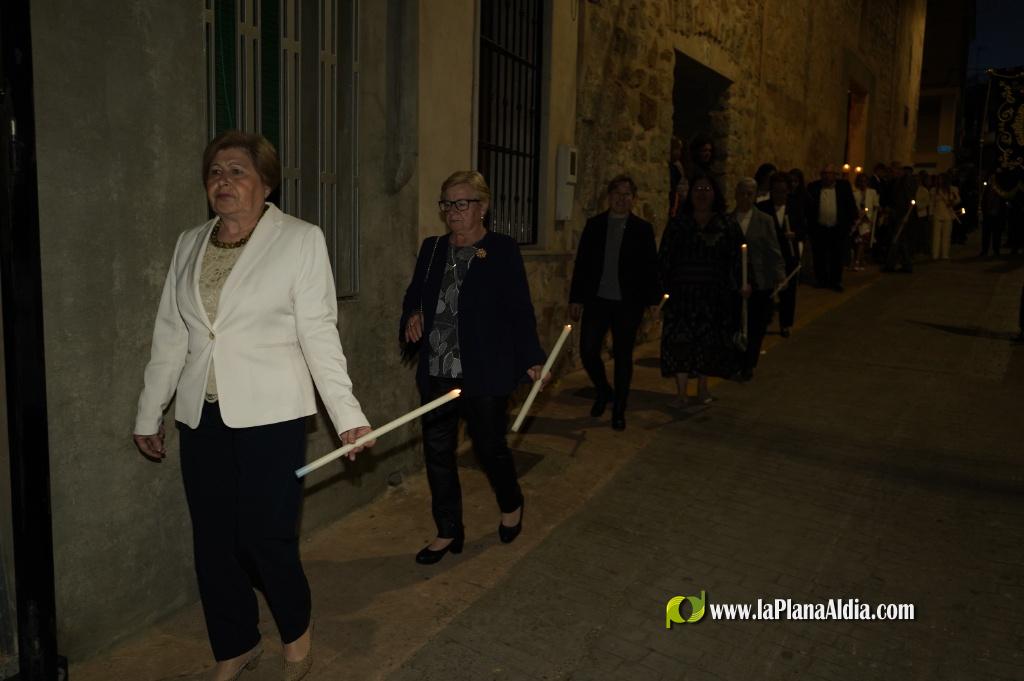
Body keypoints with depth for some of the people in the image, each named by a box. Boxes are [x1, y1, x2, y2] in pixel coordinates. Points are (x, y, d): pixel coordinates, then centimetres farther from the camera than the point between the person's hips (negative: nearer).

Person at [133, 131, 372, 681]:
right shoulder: (189, 245, 10)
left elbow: (319, 334, -7)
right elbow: (171, 336, 14)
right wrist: (149, 413, 16)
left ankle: (296, 632, 27)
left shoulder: (301, 240, -4)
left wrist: (346, 414, -13)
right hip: (202, 416, 5)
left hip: (270, 414, -5)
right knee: (213, 542, 11)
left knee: (265, 538, -3)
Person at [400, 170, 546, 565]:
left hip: (484, 373, -5)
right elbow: (413, 295, 18)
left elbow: (520, 309, -5)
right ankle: (448, 532, 25)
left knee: (490, 446, 9)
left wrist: (531, 358, -8)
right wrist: (412, 317, -4)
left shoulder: (502, 250, -5)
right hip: (436, 371, 5)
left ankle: (511, 506, 40)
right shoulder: (432, 249, 10)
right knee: (437, 451, 9)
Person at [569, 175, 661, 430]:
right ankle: (604, 392, 28)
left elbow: (650, 268, 2)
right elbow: (581, 263, 5)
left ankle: (619, 410, 19)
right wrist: (576, 298, 1)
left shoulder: (643, 229, 1)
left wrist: (653, 299, -4)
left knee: (623, 356, 5)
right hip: (596, 300, 2)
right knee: (588, 351, 0)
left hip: (628, 303, -2)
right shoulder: (594, 225, 6)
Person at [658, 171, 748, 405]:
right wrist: (663, 287, -5)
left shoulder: (728, 227, 6)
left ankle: (702, 389, 25)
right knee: (681, 342, -6)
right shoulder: (677, 225, 6)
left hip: (715, 296, 1)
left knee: (708, 342, 8)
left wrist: (741, 285, -11)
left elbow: (737, 260, 3)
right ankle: (682, 392, 2)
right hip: (682, 293, 0)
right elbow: (664, 259, 4)